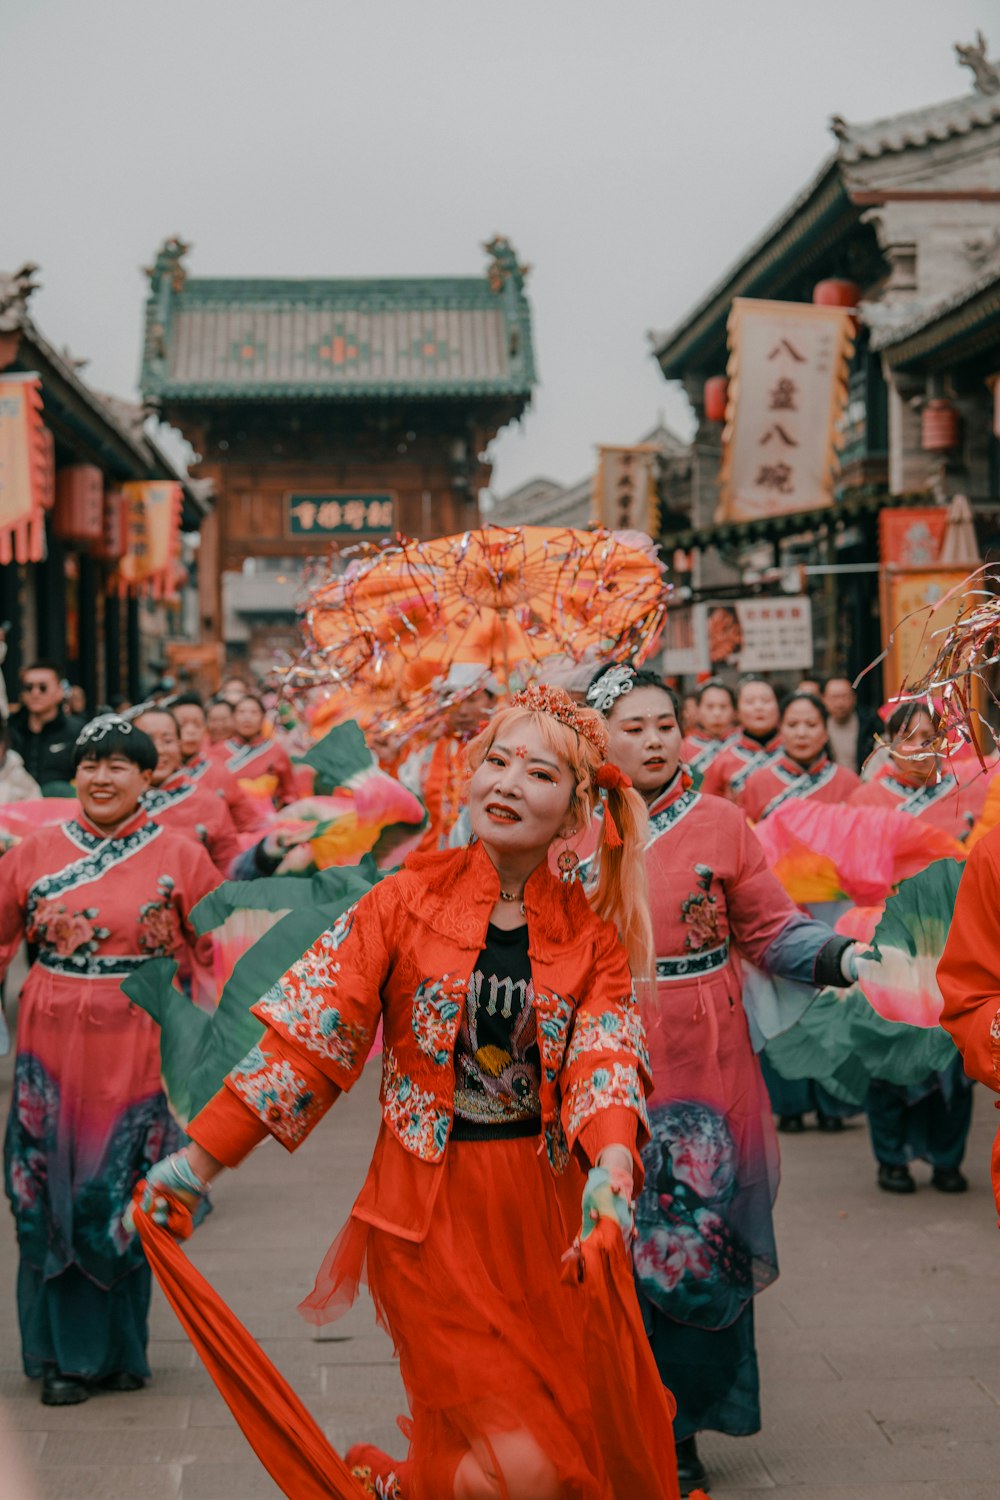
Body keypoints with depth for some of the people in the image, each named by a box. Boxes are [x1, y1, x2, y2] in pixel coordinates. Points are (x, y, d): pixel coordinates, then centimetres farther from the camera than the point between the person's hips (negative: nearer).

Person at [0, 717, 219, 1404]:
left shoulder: (181, 858, -1)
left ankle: (121, 1349, 21)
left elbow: (217, 952, 2)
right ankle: (64, 1355, 18)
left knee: (125, 1203, 5)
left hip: (137, 1051, -2)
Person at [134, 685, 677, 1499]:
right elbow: (309, 1036, -6)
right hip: (430, 1213, -4)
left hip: (542, 1210, 4)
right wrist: (200, 1159, -11)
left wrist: (612, 1164, -31)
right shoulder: (408, 898, -4)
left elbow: (606, 1057, -10)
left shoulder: (590, 933, 3)